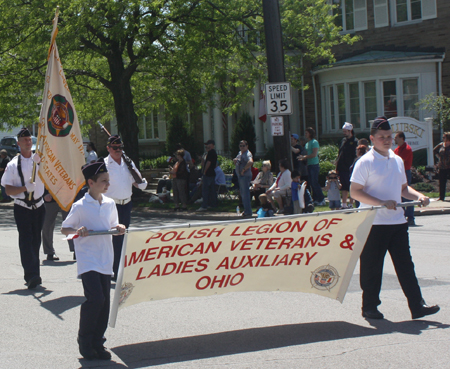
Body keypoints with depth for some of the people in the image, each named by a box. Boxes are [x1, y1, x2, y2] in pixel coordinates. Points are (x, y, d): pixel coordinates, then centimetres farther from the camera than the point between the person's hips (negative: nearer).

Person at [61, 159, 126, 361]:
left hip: (105, 261, 6)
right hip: (88, 261, -6)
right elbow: (64, 229, 0)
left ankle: (97, 343, 18)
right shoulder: (80, 206, -8)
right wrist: (78, 230, -19)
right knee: (95, 298, -17)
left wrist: (118, 228, -2)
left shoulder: (110, 204, 8)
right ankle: (85, 341, 2)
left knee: (104, 302, 6)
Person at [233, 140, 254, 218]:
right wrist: (234, 160, 9)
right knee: (242, 193, 17)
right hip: (240, 176, 11)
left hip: (245, 176, -11)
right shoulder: (240, 153, 17)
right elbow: (236, 162, 33)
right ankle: (246, 210, 28)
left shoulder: (247, 154, -15)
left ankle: (248, 212, -6)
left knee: (245, 194, -9)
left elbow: (250, 162, -36)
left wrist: (244, 169, -26)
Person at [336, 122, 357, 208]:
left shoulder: (355, 141, -6)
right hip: (342, 168, 7)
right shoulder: (343, 140, 16)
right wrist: (337, 167, 13)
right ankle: (344, 205, 13)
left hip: (350, 169, -7)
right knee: (344, 187, 9)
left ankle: (351, 205, 5)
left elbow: (356, 156, -10)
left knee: (351, 187, -1)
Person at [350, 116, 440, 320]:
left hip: (397, 221, 6)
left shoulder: (397, 160, 14)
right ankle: (369, 307, 15)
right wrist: (381, 202, -21)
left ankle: (417, 306, 5)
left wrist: (418, 196, 3)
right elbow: (355, 192, -12)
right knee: (371, 267, 3)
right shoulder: (365, 162, -7)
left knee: (405, 265, 4)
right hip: (373, 224, -6)